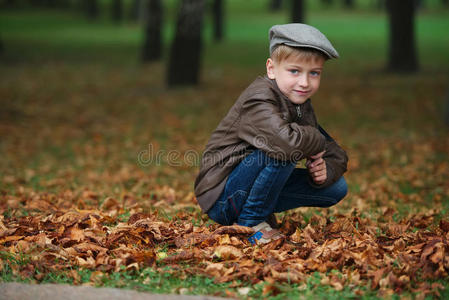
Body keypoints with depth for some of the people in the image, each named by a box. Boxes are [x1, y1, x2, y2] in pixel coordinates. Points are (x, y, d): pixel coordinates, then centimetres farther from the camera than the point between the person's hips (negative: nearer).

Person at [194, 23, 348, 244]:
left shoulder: (302, 106, 7)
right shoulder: (259, 101, -21)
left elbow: (337, 155, 10)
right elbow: (285, 140, -41)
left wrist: (326, 170, -14)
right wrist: (316, 141, -20)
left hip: (252, 191, 9)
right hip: (221, 197, -9)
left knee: (337, 187, 4)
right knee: (283, 151, -31)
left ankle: (262, 216, 10)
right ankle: (250, 222, -14)